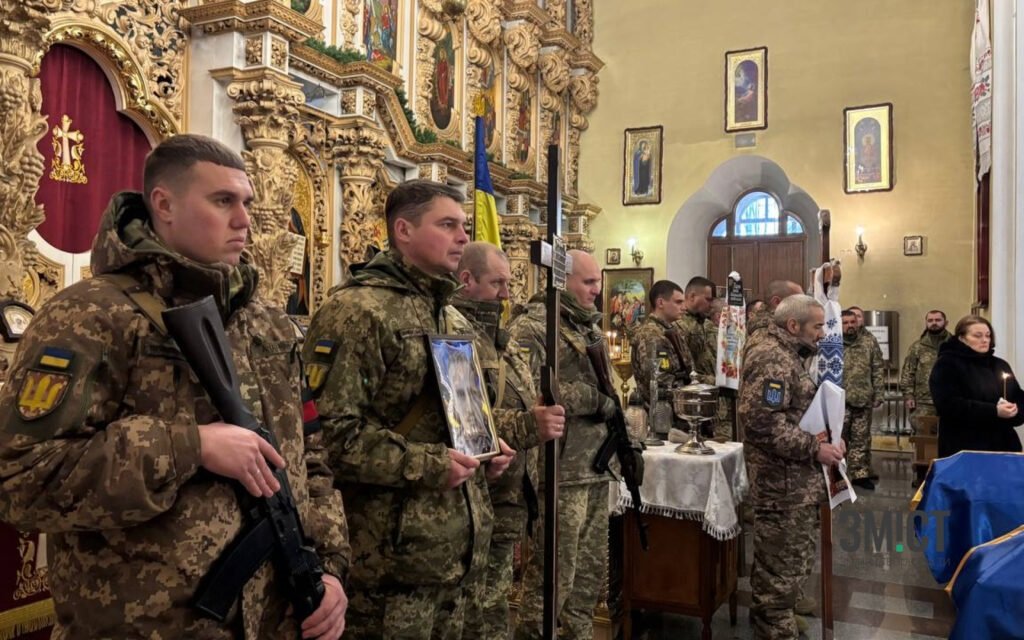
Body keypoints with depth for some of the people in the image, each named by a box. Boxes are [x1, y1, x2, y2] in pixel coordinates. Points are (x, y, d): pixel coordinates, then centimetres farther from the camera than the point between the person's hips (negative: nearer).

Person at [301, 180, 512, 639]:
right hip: (394, 546, -8)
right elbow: (331, 431, -22)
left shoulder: (455, 319, 15)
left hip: (455, 537, 9)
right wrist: (427, 464, -22)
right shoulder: (355, 310, -14)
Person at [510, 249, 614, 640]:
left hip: (597, 468, 9)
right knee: (553, 574, 0)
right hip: (561, 472, -9)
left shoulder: (589, 327, 17)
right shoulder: (532, 328, -11)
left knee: (592, 568, 17)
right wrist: (591, 399, -19)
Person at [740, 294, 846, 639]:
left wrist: (824, 438, 7)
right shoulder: (772, 358, -19)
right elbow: (764, 422, -28)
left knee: (791, 556, 21)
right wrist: (814, 449, -21)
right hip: (783, 479, -11)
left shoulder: (786, 354, 16)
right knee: (782, 560, 1)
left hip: (792, 476, 11)